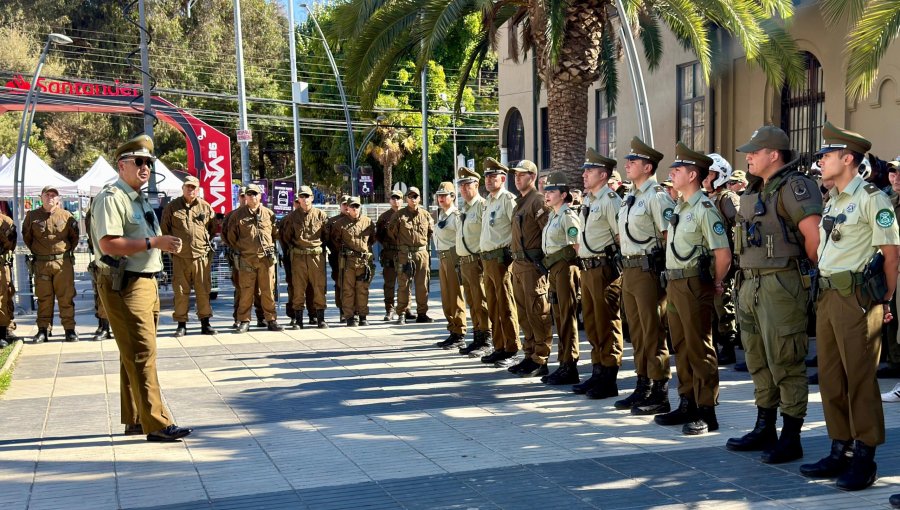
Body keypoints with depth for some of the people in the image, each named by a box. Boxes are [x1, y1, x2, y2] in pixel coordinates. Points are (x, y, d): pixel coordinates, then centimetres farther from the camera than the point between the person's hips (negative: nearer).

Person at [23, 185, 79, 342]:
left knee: (66, 297, 0)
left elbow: (75, 237, 12)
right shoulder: (32, 216, 4)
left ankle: (70, 329, 5)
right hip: (41, 264, 1)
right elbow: (26, 237, 16)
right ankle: (43, 330, 12)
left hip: (63, 263, -1)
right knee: (43, 298, 6)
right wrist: (36, 252, 13)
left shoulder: (66, 216, 2)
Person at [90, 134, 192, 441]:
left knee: (134, 354, 15)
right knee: (142, 353, -11)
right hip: (124, 286, -10)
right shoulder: (111, 198, -12)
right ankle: (157, 424, -9)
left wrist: (166, 244, 10)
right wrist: (153, 242, -24)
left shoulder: (140, 200, 20)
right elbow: (109, 244, -23)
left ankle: (134, 419, 23)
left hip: (145, 282, 10)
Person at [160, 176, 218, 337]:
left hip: (202, 256, 1)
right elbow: (164, 230, 10)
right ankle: (181, 324, 9)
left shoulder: (206, 207, 8)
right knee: (181, 292, 2)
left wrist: (207, 243, 10)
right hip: (180, 257, -1)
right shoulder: (171, 207, 5)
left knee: (203, 291, 4)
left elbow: (214, 229, 17)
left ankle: (205, 323, 13)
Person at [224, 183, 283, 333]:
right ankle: (244, 322, 6)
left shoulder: (269, 214, 9)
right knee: (246, 292, 0)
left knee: (268, 291, 4)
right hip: (246, 259, -1)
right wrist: (238, 249, 14)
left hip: (266, 258, 1)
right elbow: (230, 236, 13)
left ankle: (271, 320, 11)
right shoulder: (238, 214, 5)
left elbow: (276, 234, 18)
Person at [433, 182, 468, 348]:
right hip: (443, 258, 9)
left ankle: (460, 336, 0)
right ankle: (453, 333, 21)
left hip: (453, 257, -9)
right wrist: (441, 256, 18)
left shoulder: (456, 215, -12)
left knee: (456, 297, -5)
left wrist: (459, 262, -21)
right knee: (446, 298, 13)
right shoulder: (440, 215, 16)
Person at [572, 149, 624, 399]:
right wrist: (583, 260, 15)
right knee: (592, 323, 16)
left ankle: (608, 380, 4)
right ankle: (597, 373, 27)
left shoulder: (610, 200, -13)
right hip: (587, 268, 10)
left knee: (607, 324, -3)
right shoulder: (588, 201, 15)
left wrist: (614, 260, -10)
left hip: (604, 268, -10)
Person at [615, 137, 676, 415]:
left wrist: (665, 268, -14)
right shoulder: (629, 198, 15)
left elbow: (671, 235, -16)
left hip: (648, 269, -9)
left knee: (653, 334, -4)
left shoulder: (657, 196, -12)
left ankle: (659, 396, 3)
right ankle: (643, 388, 24)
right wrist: (626, 264, 16)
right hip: (629, 269, 9)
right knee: (637, 333, 14)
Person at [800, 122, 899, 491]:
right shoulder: (832, 201, 16)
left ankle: (864, 458, 4)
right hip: (826, 296, 8)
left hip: (857, 298, -8)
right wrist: (822, 288, 12)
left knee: (860, 379, -4)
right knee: (831, 378, 10)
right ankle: (840, 451, 19)